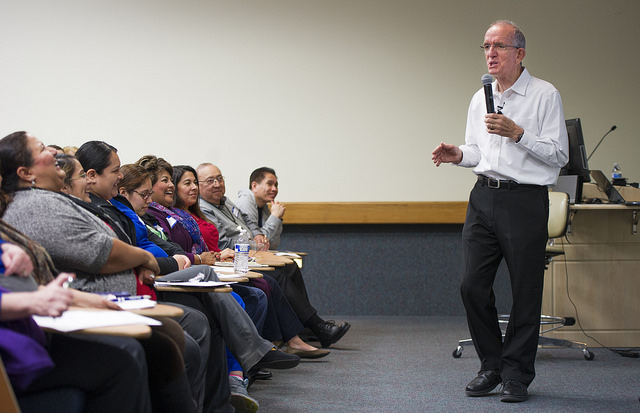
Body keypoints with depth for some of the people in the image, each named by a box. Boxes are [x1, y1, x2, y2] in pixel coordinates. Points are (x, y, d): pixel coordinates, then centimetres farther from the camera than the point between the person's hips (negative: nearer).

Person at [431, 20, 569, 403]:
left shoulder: (545, 95, -3)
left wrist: (517, 133, -18)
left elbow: (559, 155, -8)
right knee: (473, 285, 2)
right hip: (484, 197, 6)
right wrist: (459, 155, 3)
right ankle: (492, 366, 17)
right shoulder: (480, 99, 16)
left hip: (525, 200, -6)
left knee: (525, 291, -1)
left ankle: (516, 374, 11)